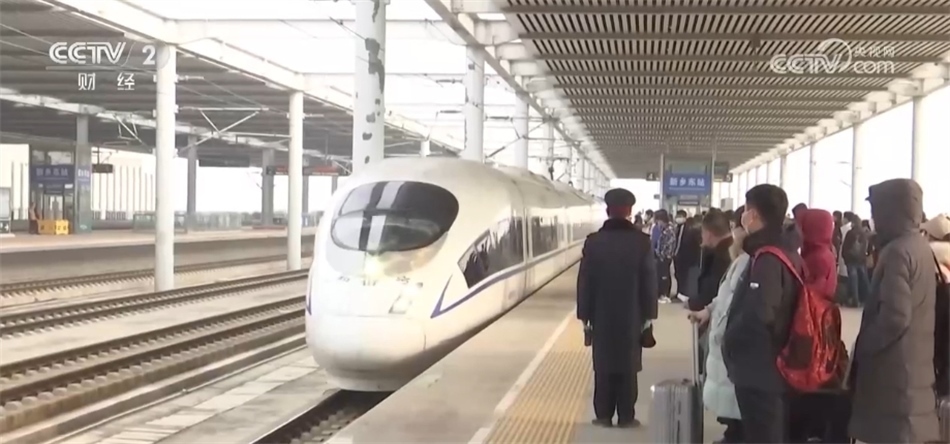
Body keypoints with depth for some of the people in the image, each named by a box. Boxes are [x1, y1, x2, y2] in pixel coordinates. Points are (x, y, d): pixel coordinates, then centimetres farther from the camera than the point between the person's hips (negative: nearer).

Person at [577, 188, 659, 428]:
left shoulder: (593, 241, -5)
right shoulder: (641, 241, -7)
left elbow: (584, 281, -3)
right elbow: (649, 281, -4)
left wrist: (584, 314, 4)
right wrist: (648, 314, 3)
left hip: (602, 315, 1)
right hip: (631, 315, -1)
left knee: (603, 366, 8)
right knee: (628, 367, 6)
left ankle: (603, 415, 10)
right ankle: (626, 416, 8)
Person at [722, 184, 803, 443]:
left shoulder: (767, 258, -19)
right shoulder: (787, 253, 10)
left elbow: (757, 314, -30)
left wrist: (729, 339, -13)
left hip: (759, 369, -10)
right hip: (776, 366, 10)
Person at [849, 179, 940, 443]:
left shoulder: (897, 251, -16)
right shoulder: (921, 248, 13)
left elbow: (895, 317, -24)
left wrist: (862, 347, -9)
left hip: (894, 371, -9)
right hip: (915, 367, 9)